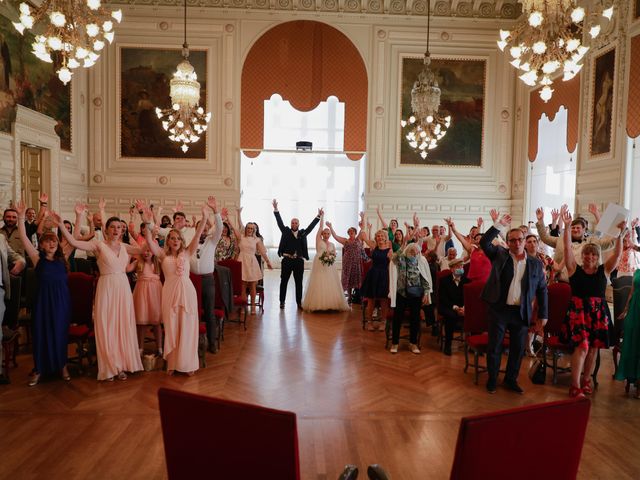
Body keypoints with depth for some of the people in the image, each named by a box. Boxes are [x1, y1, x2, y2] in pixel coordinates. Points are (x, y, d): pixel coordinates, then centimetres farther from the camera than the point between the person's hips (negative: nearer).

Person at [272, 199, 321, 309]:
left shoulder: (303, 233, 10)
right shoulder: (286, 231, 5)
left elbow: (311, 226, 9)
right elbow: (280, 222, -2)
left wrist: (319, 216, 1)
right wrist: (276, 209, -11)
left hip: (299, 261, 2)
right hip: (287, 260, -1)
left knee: (299, 283, 7)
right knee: (284, 281, 5)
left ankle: (299, 302, 14)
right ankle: (282, 301, 13)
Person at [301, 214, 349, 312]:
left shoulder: (332, 244, 15)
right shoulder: (319, 240, 4)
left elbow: (334, 255, 18)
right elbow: (321, 227, -1)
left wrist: (331, 256, -4)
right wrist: (322, 216, -2)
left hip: (330, 267, 3)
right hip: (319, 265, -3)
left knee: (331, 285, 0)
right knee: (319, 285, -4)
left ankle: (331, 304, 7)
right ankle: (318, 304, 3)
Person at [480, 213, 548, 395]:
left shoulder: (535, 264, 5)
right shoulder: (499, 255, 1)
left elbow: (542, 290, 7)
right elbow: (484, 243, -14)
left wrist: (542, 315, 4)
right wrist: (499, 225, -18)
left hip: (522, 312, 2)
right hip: (499, 309, -2)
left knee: (518, 348, 12)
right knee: (494, 347, 7)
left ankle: (511, 379, 30)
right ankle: (492, 379, 24)